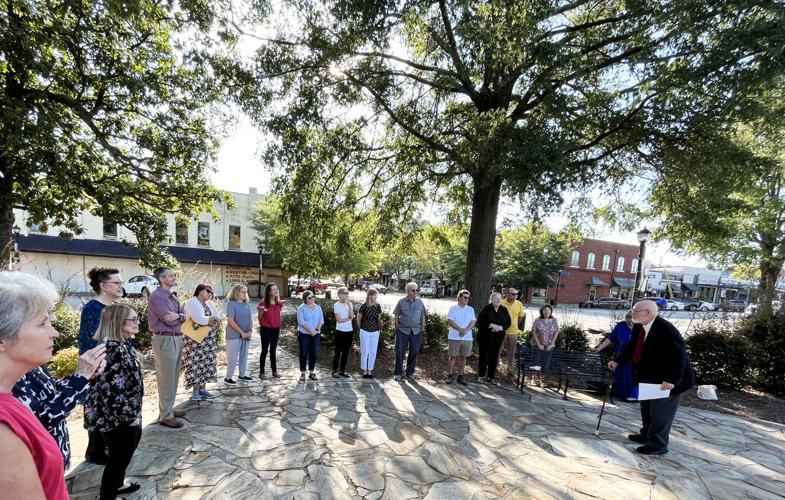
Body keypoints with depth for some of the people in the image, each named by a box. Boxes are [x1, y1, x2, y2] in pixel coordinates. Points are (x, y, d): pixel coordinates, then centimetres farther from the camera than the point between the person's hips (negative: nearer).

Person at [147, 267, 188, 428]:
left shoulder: (173, 297, 15)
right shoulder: (156, 296, -13)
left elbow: (183, 317, 11)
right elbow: (169, 320, -20)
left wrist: (177, 315, -11)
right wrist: (179, 315, 0)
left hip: (177, 338, 9)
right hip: (165, 340, -9)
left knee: (173, 377, 16)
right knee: (166, 379, -1)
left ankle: (169, 408, 29)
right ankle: (165, 416, 9)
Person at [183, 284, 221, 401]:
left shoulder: (210, 304, 12)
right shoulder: (191, 303, -10)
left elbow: (218, 319, 1)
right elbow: (199, 319, -24)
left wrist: (206, 319, -13)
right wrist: (212, 318, -10)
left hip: (209, 340, 7)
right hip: (195, 340, -7)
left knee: (206, 363, 8)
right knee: (196, 364, -2)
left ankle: (202, 389, 17)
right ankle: (195, 390, 10)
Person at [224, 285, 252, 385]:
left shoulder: (246, 304, 9)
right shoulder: (231, 304, -11)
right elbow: (231, 321, -16)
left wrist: (250, 331, -6)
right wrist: (242, 332, -16)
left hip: (246, 335, 7)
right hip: (234, 336, -6)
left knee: (244, 356, 14)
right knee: (233, 357, -1)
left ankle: (242, 375, 27)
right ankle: (228, 377, 13)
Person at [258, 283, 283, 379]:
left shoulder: (279, 304, 4)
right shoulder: (263, 303, -11)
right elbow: (260, 318, -4)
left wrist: (279, 325, 8)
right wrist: (261, 310, -22)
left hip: (276, 329, 5)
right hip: (266, 329, -5)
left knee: (273, 350, 14)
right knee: (264, 351, 2)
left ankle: (274, 371, 21)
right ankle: (261, 372, 12)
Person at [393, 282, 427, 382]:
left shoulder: (419, 302, 4)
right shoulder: (401, 302, -1)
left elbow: (423, 316, 9)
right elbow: (396, 315, 4)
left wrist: (423, 328, 6)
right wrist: (397, 327, 0)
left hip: (416, 331, 2)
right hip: (403, 330, -2)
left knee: (414, 352, 8)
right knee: (400, 352, 2)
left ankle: (410, 373, 23)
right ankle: (398, 373, 17)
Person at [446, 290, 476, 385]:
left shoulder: (470, 309, 10)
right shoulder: (453, 308, 1)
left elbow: (473, 322, 1)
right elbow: (450, 321, -8)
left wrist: (465, 330, -16)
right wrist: (460, 329, -18)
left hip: (467, 337, 3)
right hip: (454, 337, -2)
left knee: (463, 357, 8)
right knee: (452, 356, 1)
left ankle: (460, 376, 18)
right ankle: (450, 375, 11)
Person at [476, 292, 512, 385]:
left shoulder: (504, 310, 5)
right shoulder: (486, 309, -8)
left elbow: (508, 322, 4)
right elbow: (480, 321, -13)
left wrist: (500, 327, -13)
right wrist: (492, 325, -20)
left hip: (498, 337, 3)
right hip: (485, 336, -3)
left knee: (494, 357, 7)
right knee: (483, 356, 4)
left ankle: (491, 377, 19)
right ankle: (481, 375, 18)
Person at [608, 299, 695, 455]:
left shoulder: (667, 330, -28)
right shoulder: (638, 327, -2)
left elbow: (679, 356, -30)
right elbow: (631, 347, 7)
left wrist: (672, 380, -34)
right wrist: (618, 362, -4)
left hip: (667, 380, -9)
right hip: (649, 377, 9)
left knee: (661, 411, 2)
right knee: (646, 408, 21)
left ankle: (657, 445, 17)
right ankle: (647, 435, 39)